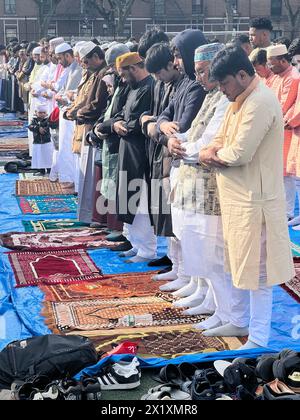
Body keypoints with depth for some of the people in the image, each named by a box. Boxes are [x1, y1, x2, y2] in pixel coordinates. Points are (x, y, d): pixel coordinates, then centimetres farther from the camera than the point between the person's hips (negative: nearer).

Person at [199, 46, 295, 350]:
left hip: (254, 199, -10)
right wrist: (214, 151, -7)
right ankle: (239, 322, 35)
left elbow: (239, 154, -25)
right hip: (237, 197, 10)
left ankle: (258, 339, 10)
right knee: (238, 263, 20)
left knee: (256, 269, -1)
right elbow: (221, 139, 15)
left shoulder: (260, 103, -21)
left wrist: (212, 154, -6)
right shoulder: (240, 99, 12)